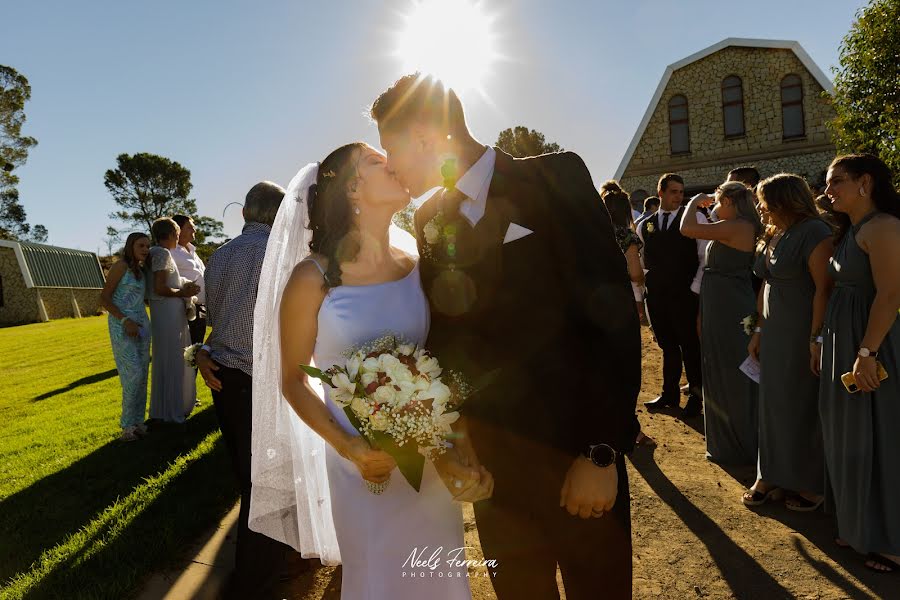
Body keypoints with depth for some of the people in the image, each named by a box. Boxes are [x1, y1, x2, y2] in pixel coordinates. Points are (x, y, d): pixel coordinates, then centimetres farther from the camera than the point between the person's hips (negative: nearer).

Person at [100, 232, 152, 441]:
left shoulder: (141, 270, 14)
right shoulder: (120, 266, -7)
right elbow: (104, 298, -10)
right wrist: (125, 320, -19)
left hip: (142, 323, 7)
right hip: (122, 325, -7)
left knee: (142, 375, 6)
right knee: (133, 374, -12)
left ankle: (138, 421, 13)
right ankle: (128, 424, -1)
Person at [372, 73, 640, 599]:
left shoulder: (554, 178, -10)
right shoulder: (430, 219, 5)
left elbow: (612, 312, -15)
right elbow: (443, 331, 8)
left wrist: (602, 453, -17)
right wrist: (454, 428, -4)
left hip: (574, 447, -4)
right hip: (490, 456, 4)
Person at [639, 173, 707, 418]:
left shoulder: (695, 219, -2)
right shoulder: (644, 226, 9)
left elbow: (706, 257, -5)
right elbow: (640, 261, 16)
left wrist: (695, 290, -10)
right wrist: (640, 296, 12)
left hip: (685, 296, -3)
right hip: (655, 297, 4)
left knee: (690, 346, 5)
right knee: (667, 345, 14)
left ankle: (695, 396, 20)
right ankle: (670, 393, 27)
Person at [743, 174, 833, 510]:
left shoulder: (814, 232, -13)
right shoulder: (775, 236, 13)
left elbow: (824, 289, -20)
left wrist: (816, 338, -24)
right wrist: (759, 330, 13)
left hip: (803, 337, -8)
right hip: (775, 337, 8)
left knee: (805, 410, 4)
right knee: (774, 406, 12)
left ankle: (812, 485, 20)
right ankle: (773, 476, 24)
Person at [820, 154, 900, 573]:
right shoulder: (853, 231, 13)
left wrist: (866, 353, -26)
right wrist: (827, 343, 12)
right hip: (844, 342, 10)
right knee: (852, 438, 16)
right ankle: (861, 526, 31)